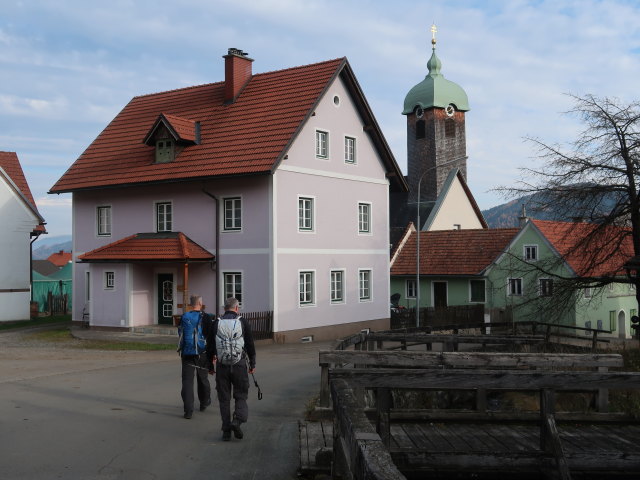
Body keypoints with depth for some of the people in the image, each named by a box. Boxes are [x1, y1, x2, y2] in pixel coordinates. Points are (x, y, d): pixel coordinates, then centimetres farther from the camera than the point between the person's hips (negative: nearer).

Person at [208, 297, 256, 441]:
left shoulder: (216, 324, 2)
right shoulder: (243, 322, -1)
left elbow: (210, 346, 5)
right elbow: (250, 345, 0)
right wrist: (252, 364, 10)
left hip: (222, 366, 1)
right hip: (239, 365, -1)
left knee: (224, 398, 8)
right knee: (241, 396, 10)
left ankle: (226, 431, 8)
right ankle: (237, 420, -12)